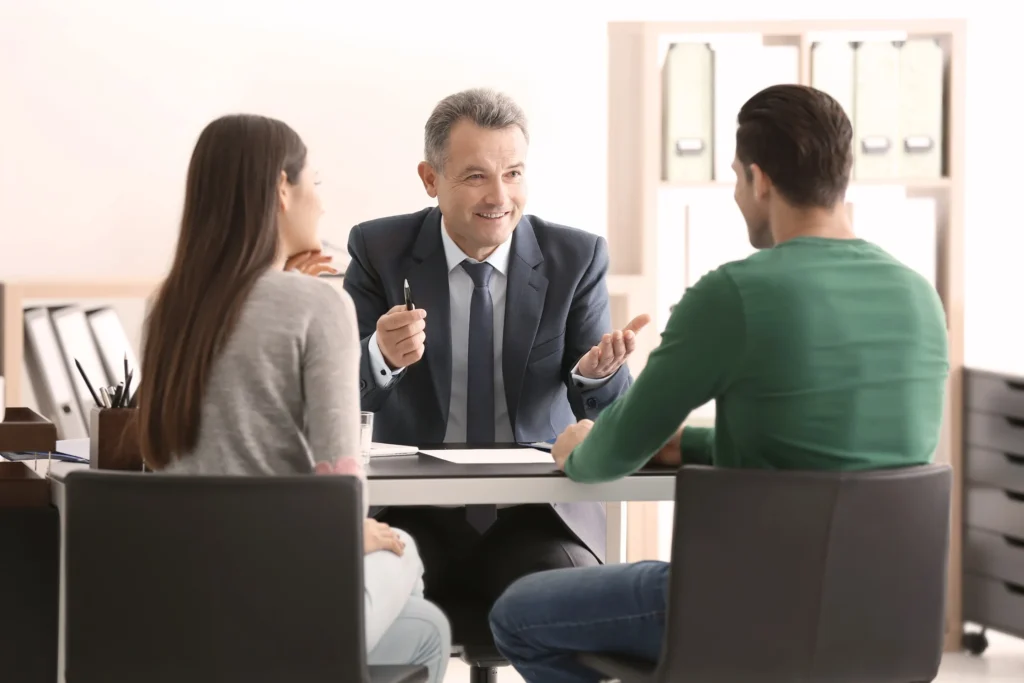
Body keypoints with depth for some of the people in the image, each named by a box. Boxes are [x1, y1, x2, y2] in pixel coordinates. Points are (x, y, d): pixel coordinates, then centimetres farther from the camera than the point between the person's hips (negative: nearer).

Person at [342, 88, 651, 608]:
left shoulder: (577, 258, 0)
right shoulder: (379, 250, 0)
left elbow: (605, 413, -1)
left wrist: (598, 373, -25)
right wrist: (381, 355, -28)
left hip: (537, 510, 0)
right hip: (415, 509, 0)